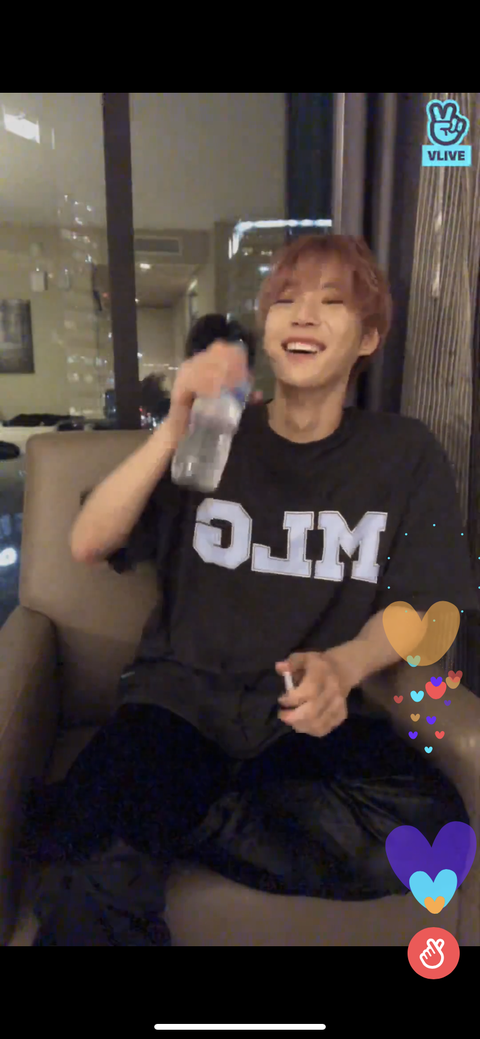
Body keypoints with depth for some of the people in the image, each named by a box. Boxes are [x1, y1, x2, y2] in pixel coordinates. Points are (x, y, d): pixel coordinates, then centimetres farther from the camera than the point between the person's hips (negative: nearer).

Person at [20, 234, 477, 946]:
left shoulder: (405, 453, 8)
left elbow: (413, 609, 7)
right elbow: (88, 546, 1)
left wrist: (342, 666, -15)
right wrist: (174, 432, -13)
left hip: (310, 712, 3)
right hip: (181, 696, -2)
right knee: (89, 885, -33)